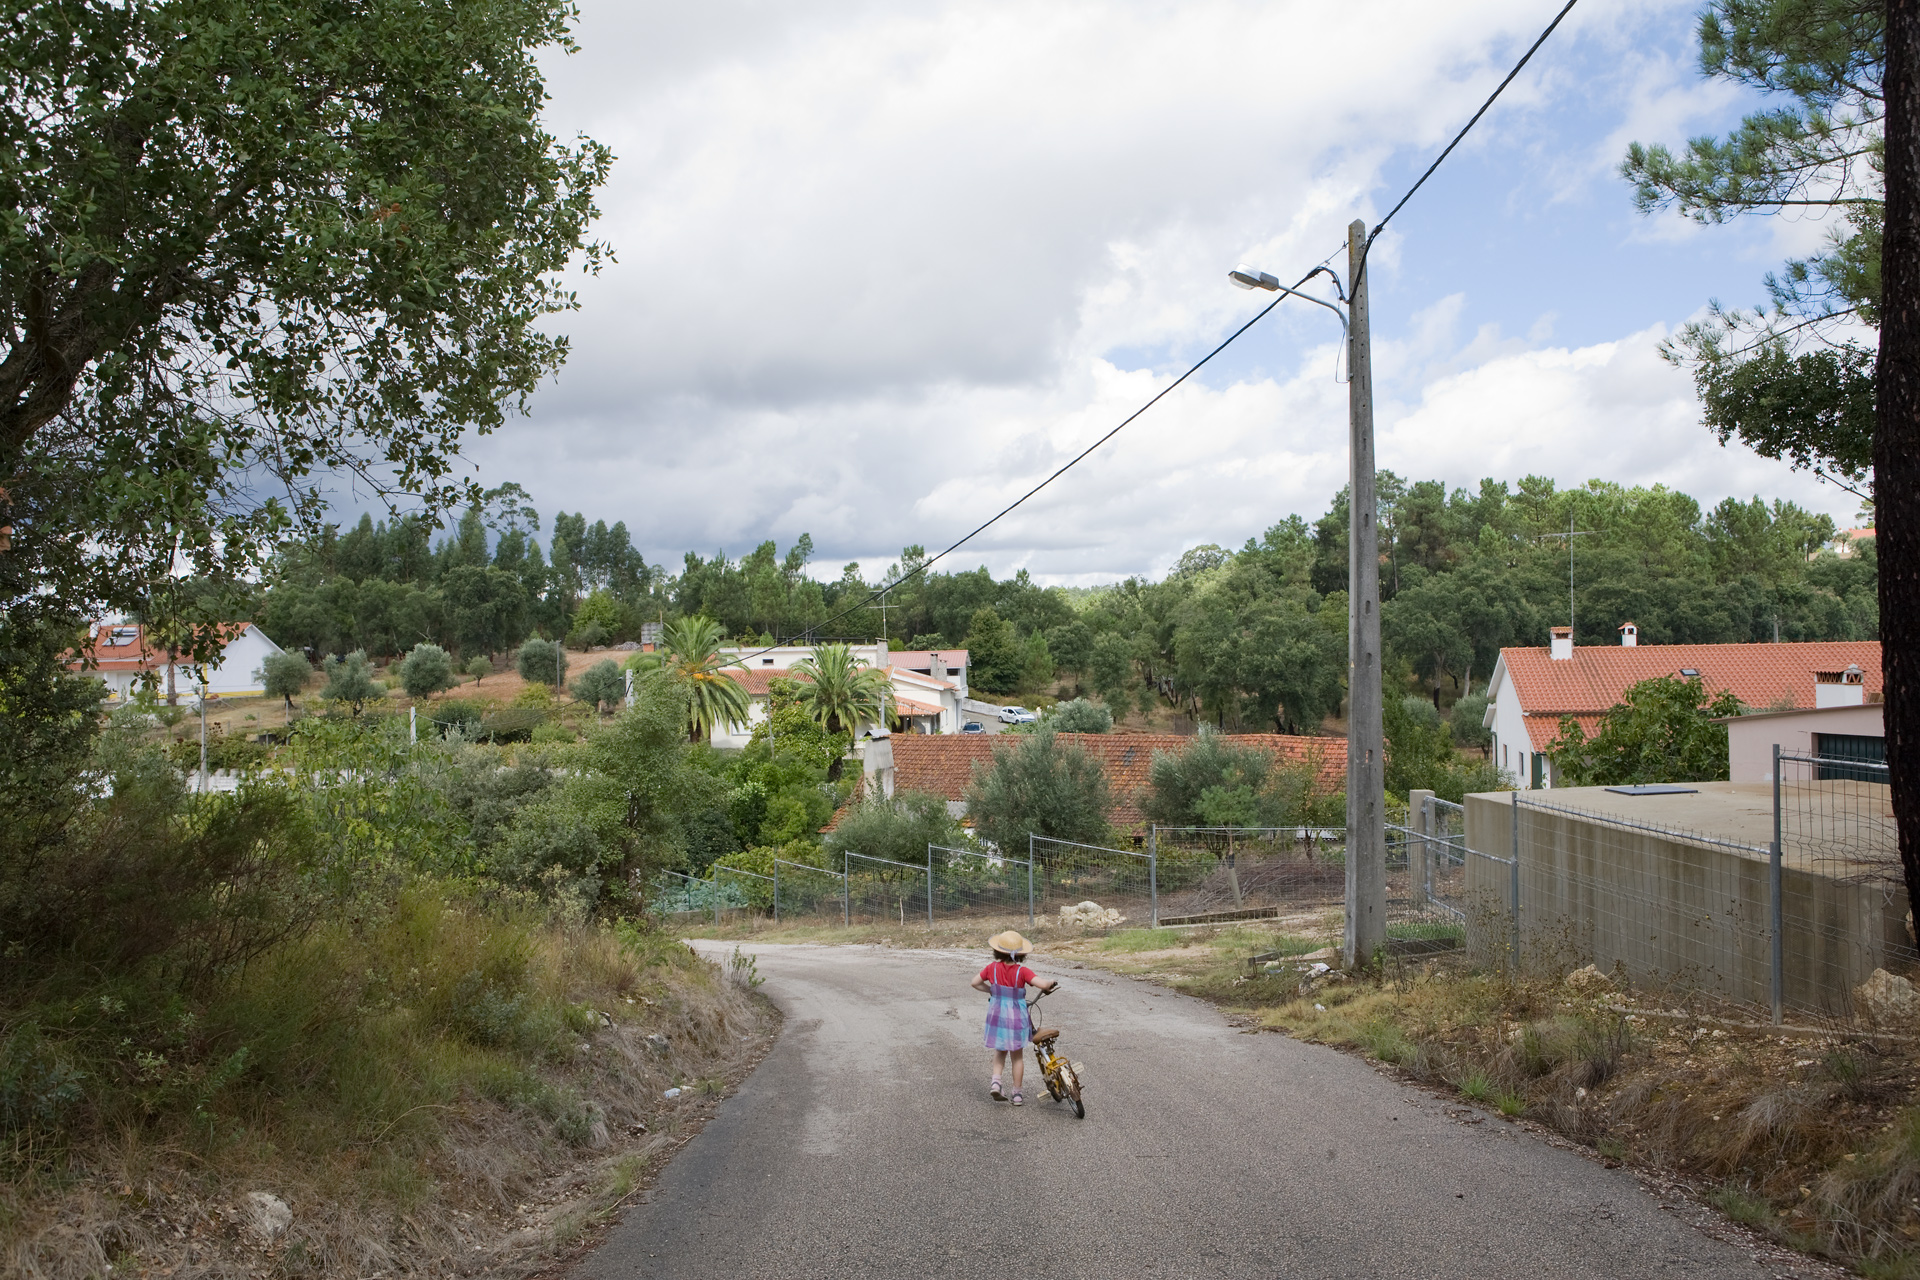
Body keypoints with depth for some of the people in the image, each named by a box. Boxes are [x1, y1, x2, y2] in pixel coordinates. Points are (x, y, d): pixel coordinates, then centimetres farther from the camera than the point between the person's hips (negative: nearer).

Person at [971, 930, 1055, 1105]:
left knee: (1000, 1051, 24)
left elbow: (975, 983, 5)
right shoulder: (1022, 971, -17)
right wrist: (1052, 985, -4)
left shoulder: (993, 968, -7)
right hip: (1016, 1017, -2)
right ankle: (1017, 1094, 17)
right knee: (1017, 1056, 12)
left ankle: (996, 1080, 4)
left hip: (996, 1016, 3)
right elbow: (1043, 985, -26)